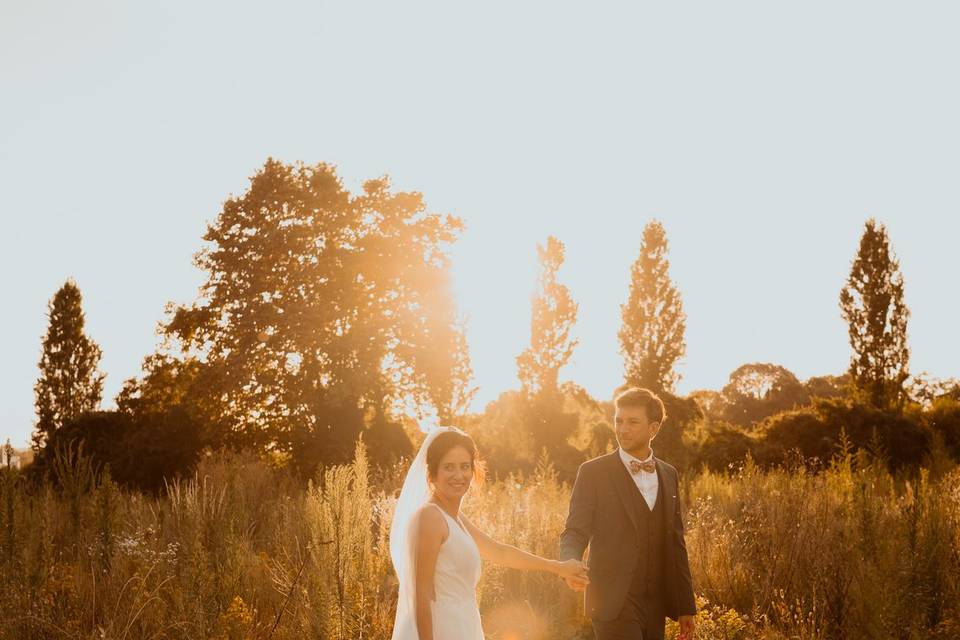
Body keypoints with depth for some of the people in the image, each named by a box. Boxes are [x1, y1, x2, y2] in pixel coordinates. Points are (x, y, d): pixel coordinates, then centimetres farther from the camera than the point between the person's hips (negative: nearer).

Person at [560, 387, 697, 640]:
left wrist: (686, 607, 13)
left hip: (655, 605, 5)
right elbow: (575, 532, -4)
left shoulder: (668, 475, 12)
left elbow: (675, 543, 15)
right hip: (614, 603, -5)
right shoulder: (594, 472, -3)